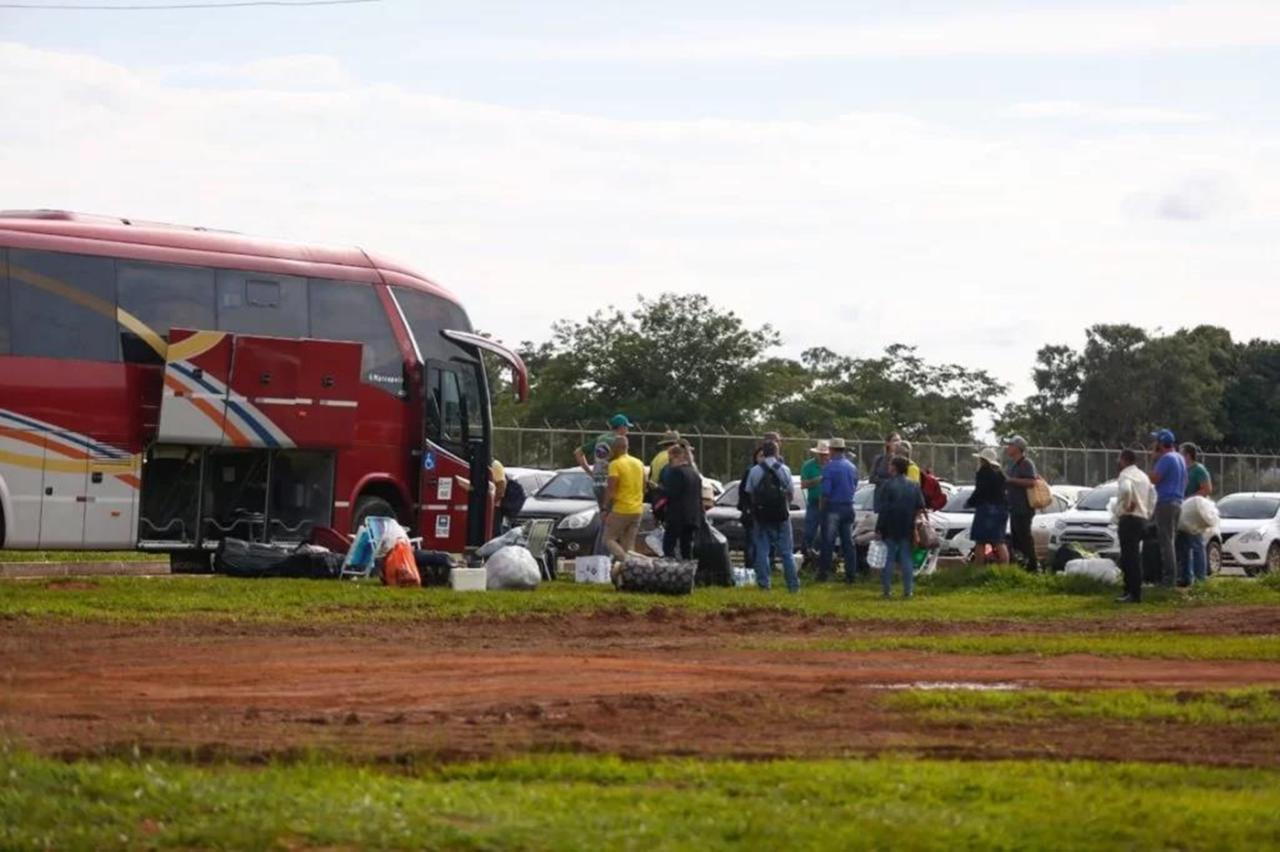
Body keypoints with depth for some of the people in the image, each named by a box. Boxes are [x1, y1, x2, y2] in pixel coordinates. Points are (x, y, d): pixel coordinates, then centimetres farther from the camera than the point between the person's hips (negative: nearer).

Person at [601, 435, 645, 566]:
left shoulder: (615, 464, -11)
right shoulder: (639, 464, 12)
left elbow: (611, 489, -15)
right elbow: (643, 488, 19)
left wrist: (606, 508, -9)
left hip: (620, 510, -7)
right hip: (637, 510, 7)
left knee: (609, 539, 0)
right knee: (629, 544, 9)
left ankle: (627, 562, -20)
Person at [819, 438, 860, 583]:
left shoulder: (829, 467, -13)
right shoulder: (852, 467, 6)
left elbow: (826, 491, -16)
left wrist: (823, 504, 0)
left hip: (833, 507, -5)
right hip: (848, 507, 5)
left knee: (828, 541, 2)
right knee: (848, 542, 8)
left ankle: (824, 572, 5)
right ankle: (850, 573, 6)